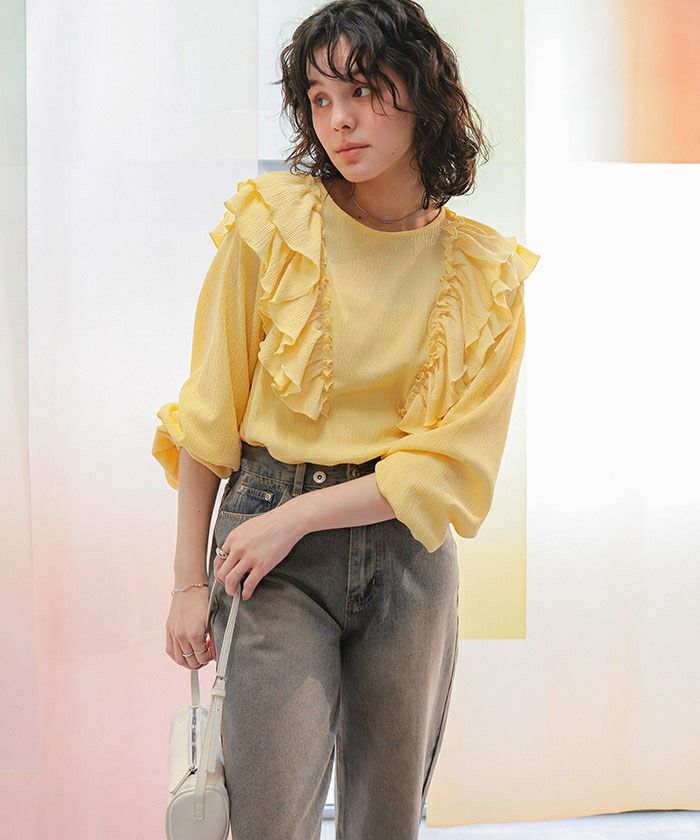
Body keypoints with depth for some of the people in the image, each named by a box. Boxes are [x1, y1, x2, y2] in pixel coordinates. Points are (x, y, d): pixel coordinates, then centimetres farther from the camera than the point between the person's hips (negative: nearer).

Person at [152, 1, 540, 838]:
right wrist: (189, 580, -3)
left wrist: (299, 515, -14)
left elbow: (454, 461, -5)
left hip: (409, 552, 2)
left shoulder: (485, 273, -1)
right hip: (271, 555, -2)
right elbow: (208, 417, -2)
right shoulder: (268, 226, -6)